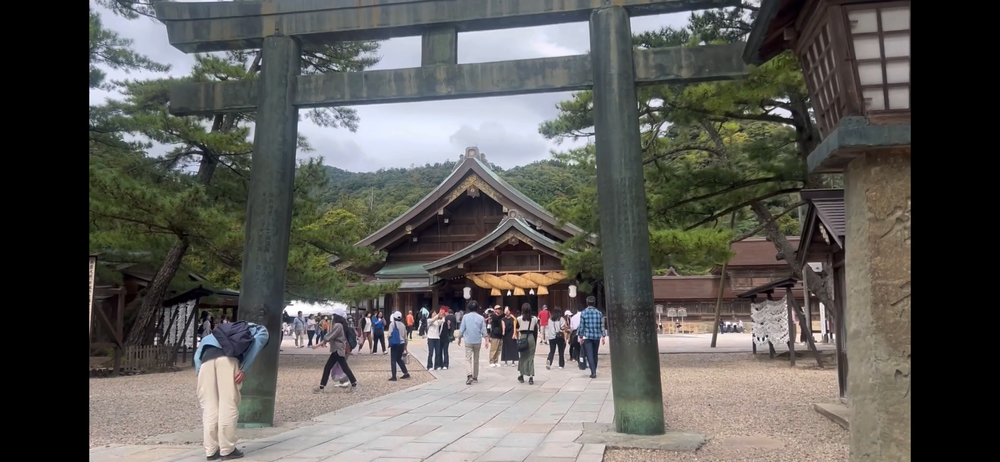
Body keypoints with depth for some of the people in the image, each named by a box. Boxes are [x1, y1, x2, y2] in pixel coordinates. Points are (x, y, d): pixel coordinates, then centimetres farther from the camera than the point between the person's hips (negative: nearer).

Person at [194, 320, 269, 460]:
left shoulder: (226, 330, 42)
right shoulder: (260, 330, 30)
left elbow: (201, 348, 25)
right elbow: (256, 342, 3)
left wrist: (199, 371, 16)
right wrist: (244, 369, -2)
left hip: (207, 357, 5)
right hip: (228, 357, -5)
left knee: (209, 406, 9)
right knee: (228, 405, 1)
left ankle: (211, 450, 11)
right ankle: (227, 450, 5)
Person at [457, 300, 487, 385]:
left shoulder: (465, 316, -5)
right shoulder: (480, 318, -1)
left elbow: (461, 329, -3)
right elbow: (484, 331, 0)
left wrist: (459, 339, 10)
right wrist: (486, 341, 4)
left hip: (468, 341, -2)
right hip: (478, 341, 2)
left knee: (468, 359, -2)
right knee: (476, 359, 14)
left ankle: (469, 375, -23)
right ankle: (475, 377, 21)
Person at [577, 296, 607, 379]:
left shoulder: (583, 313, -5)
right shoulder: (599, 313, 3)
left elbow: (581, 326, -5)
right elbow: (602, 326, 3)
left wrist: (581, 337, 1)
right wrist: (603, 336, 8)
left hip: (587, 337, -3)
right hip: (597, 337, 3)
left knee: (589, 355, -3)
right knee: (595, 354, 14)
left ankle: (593, 372, -16)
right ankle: (594, 371, 21)